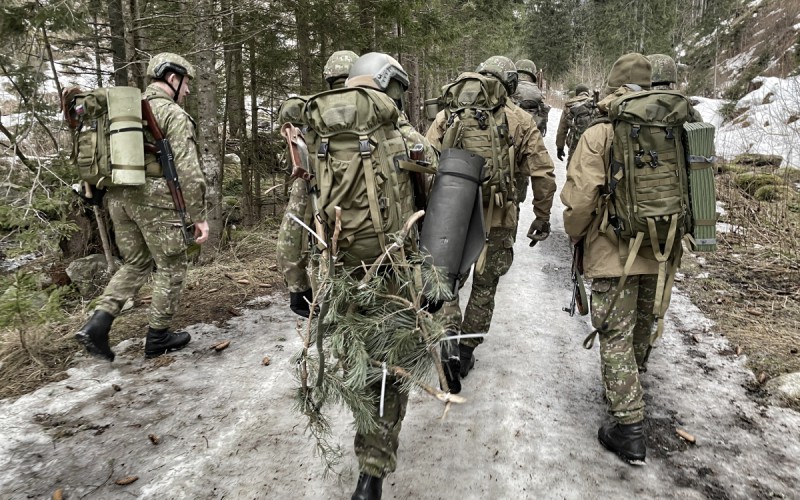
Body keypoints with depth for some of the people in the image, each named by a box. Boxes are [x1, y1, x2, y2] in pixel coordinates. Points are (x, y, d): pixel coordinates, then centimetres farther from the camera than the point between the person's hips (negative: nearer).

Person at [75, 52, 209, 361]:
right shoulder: (174, 114, -7)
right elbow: (188, 171, -15)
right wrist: (199, 216, -14)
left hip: (118, 196, 8)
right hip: (155, 199, -8)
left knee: (135, 264, 19)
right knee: (171, 266, 8)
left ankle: (97, 325, 5)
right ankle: (158, 337, 16)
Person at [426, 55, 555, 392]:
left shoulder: (451, 112, 2)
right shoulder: (521, 120, 2)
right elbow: (543, 174, 1)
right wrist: (542, 217, 11)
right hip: (498, 219, 0)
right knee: (485, 286, 17)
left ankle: (449, 335, -4)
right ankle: (466, 353, 26)